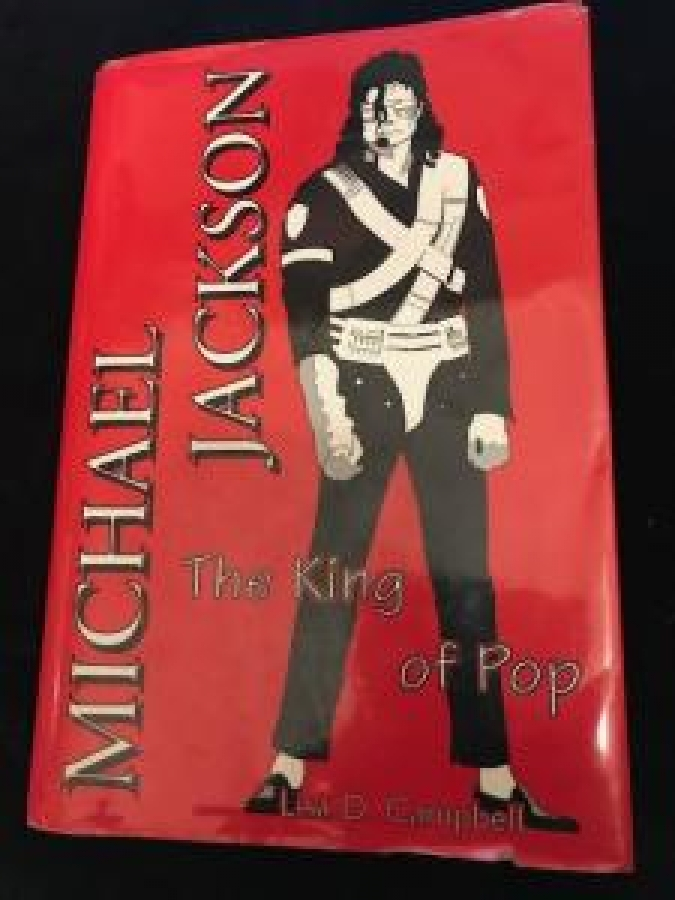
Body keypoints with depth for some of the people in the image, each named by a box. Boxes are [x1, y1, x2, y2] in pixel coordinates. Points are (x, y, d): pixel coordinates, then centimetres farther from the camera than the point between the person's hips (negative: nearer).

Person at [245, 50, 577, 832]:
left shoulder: (457, 179, 12)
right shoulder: (322, 196, 3)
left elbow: (484, 297, 8)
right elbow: (304, 316, -6)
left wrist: (492, 408, 1)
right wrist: (328, 421, -16)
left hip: (448, 393, 3)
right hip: (365, 395, -2)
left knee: (466, 578, 2)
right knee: (332, 573, -5)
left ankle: (493, 777, 12)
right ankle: (289, 767, 6)